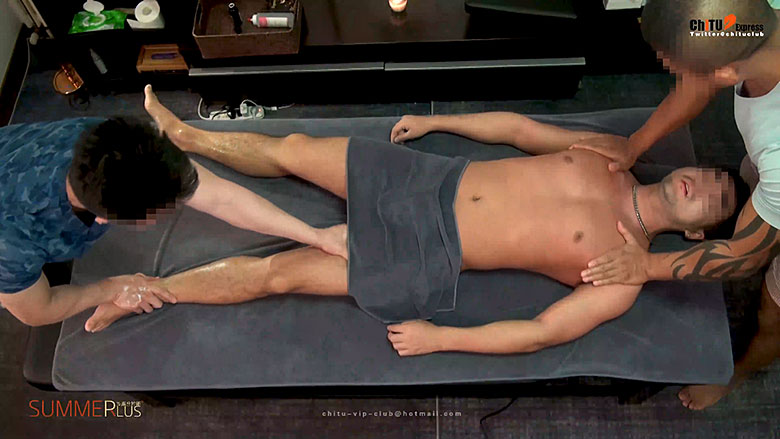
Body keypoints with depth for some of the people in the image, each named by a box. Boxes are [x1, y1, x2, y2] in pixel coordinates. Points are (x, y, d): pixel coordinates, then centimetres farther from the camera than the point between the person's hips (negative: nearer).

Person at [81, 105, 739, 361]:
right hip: (433, 179, 5)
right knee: (290, 149, 3)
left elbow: (542, 333, -12)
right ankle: (179, 135, 29)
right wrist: (436, 121, 10)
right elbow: (519, 127, 14)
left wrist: (438, 339, -14)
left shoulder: (623, 275, -7)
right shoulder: (607, 157, 8)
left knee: (273, 273, -7)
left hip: (429, 262, -4)